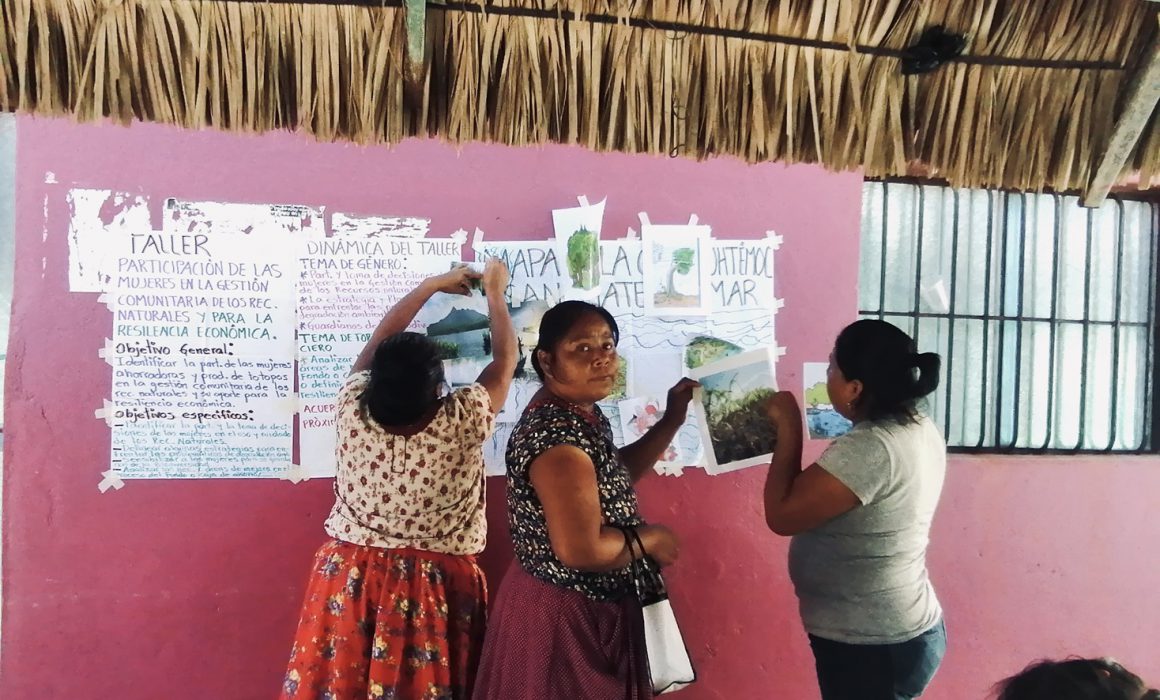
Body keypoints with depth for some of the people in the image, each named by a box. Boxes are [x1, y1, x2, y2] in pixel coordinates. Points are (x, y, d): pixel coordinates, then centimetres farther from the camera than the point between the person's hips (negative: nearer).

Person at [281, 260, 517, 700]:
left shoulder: (352, 411, -16)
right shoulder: (461, 423, -23)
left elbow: (374, 346, 1)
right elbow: (505, 361, -6)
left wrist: (430, 286, 11)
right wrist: (495, 294, 9)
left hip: (350, 577, 2)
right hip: (434, 584, -2)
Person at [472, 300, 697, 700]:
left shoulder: (580, 415, 3)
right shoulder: (557, 435, -28)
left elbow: (614, 477, 19)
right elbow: (581, 550, -33)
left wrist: (672, 421, 12)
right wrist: (650, 538, -16)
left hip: (588, 606, 10)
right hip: (562, 614, -10)